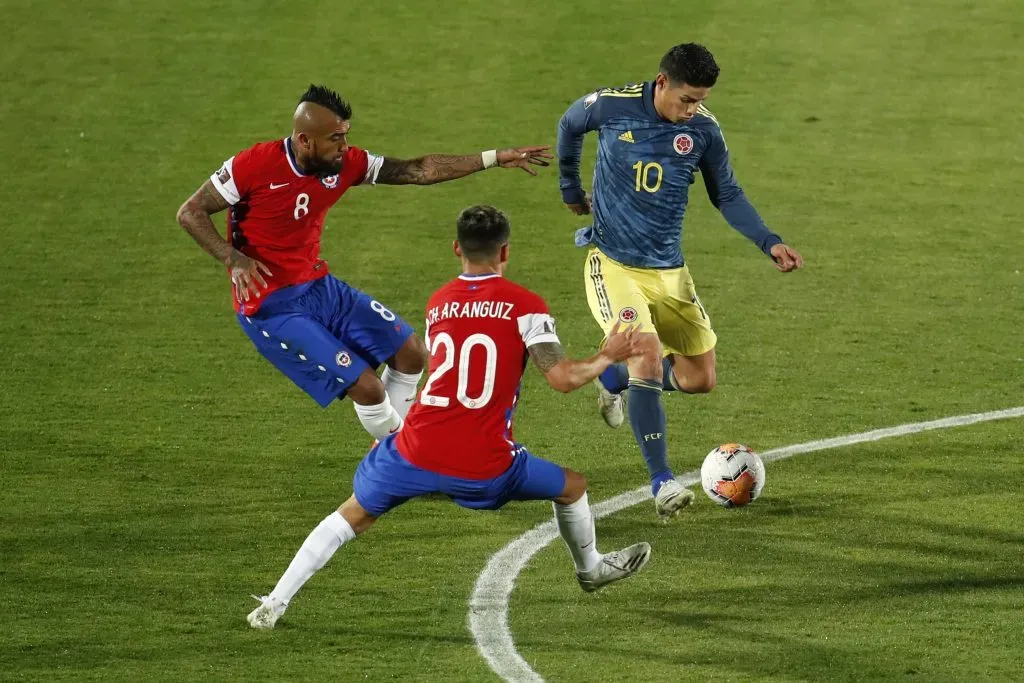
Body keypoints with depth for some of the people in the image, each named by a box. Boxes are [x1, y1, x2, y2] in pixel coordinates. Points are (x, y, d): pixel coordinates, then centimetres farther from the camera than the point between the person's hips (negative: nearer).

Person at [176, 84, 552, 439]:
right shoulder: (255, 165, -22)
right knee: (366, 387, -13)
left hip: (320, 287, 7)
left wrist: (494, 158, -3)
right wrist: (234, 258, -28)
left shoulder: (345, 163, -6)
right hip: (271, 307, -7)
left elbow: (417, 171, 0)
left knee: (411, 354, 9)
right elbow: (190, 213, -14)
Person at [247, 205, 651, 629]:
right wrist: (608, 358, 6)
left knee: (353, 516, 20)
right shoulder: (525, 306, -2)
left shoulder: (437, 304, 12)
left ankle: (275, 603, 10)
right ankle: (590, 570, 48)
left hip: (416, 452, 3)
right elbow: (563, 378, -9)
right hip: (483, 468, -3)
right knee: (571, 487, 24)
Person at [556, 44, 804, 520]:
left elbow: (727, 195, 4)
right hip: (612, 265, -4)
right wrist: (570, 190, 19)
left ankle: (614, 380, 35)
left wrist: (771, 243, -9)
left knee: (699, 379, 5)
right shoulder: (611, 107, -13)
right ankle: (661, 482, -20)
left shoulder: (704, 129, -7)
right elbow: (569, 127, 10)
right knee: (648, 353, -25)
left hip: (668, 271, 4)